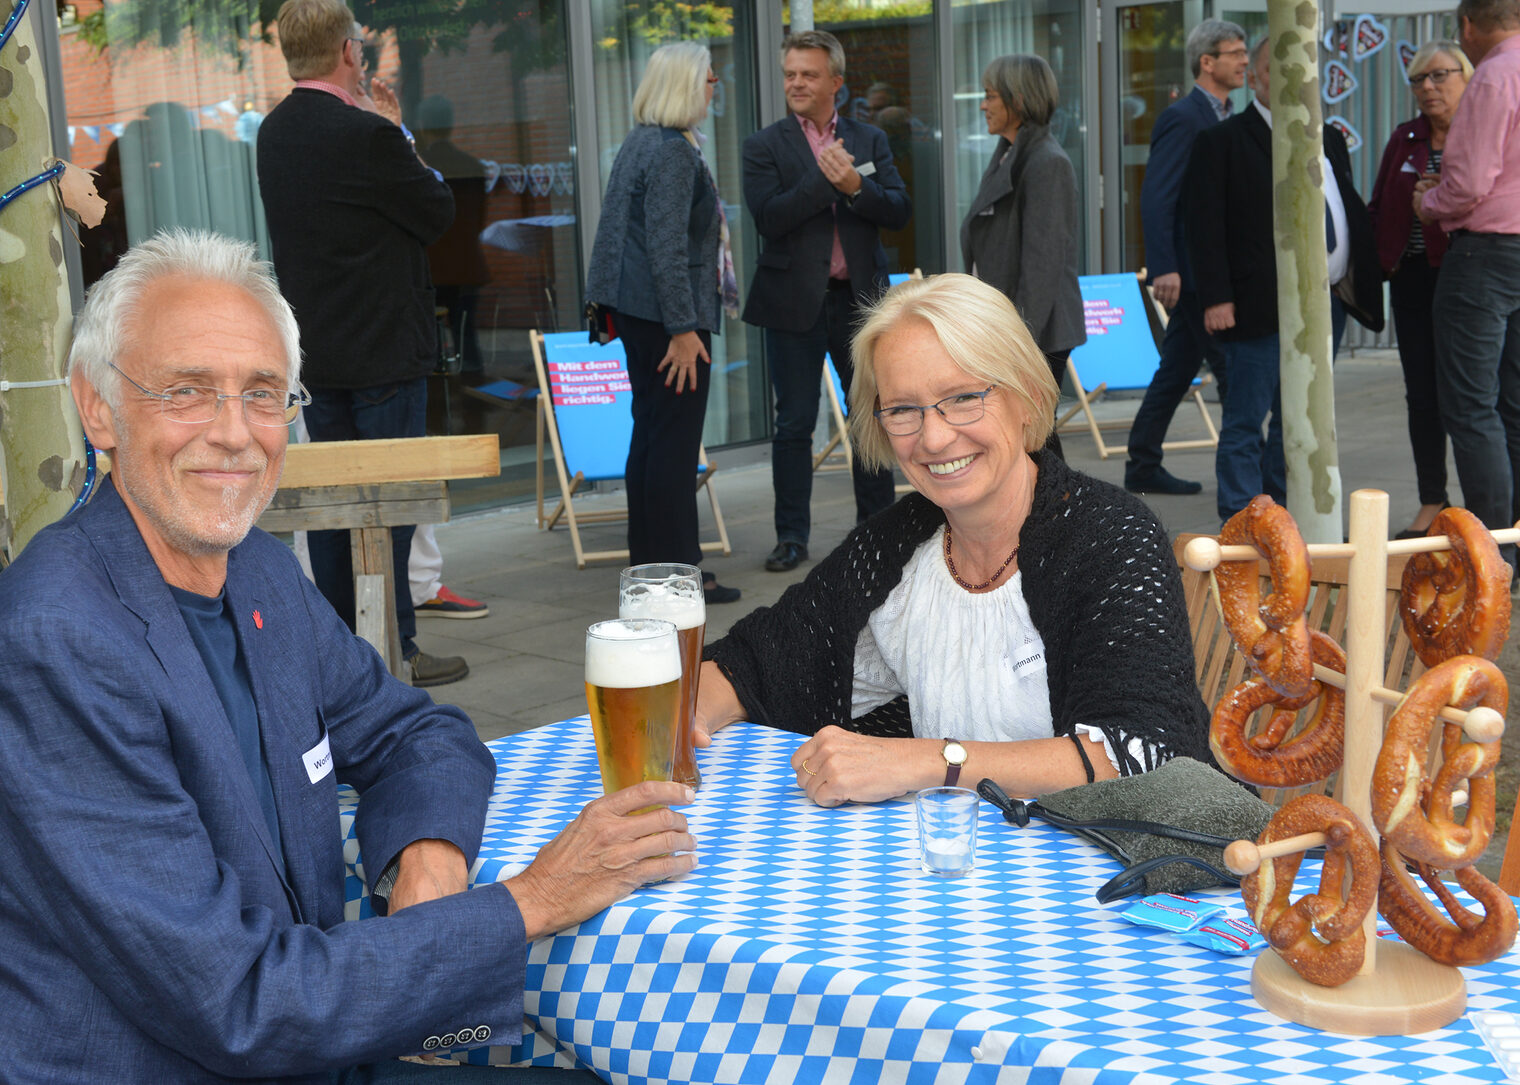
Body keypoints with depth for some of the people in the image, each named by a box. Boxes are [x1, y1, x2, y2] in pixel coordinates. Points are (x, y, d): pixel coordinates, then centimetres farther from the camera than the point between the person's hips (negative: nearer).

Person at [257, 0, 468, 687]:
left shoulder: (274, 133, 6)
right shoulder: (366, 136, -18)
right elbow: (438, 213, -8)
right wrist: (398, 134, 1)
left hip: (316, 348, 8)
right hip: (381, 347, -7)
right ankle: (392, 648, 5)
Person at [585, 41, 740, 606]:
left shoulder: (639, 142, 15)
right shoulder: (674, 151, -16)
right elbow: (667, 247, -21)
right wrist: (683, 328, -21)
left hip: (635, 307, 10)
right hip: (665, 312, -10)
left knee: (650, 433, 15)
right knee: (675, 438, -5)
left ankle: (650, 565, 23)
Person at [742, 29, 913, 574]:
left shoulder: (870, 141, 8)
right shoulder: (765, 146, -1)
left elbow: (899, 212, -1)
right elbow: (769, 217, -14)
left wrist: (856, 186, -17)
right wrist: (824, 177, -19)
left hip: (859, 299, 3)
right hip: (795, 303, -2)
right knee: (794, 424, 3)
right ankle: (792, 536, 13)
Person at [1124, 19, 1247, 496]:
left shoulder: (1226, 118, 16)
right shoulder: (1182, 118, -13)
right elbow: (1156, 198, -18)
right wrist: (1164, 268, -24)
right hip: (1192, 271, -9)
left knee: (1177, 370, 12)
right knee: (1232, 369, -5)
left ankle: (1143, 467, 18)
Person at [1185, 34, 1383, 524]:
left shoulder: (1329, 139, 17)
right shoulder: (1220, 142, -2)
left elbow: (1353, 213, 21)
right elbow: (1205, 226, -8)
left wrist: (1370, 273, 11)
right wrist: (1216, 297, -16)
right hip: (1261, 307, -6)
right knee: (1246, 424, -3)